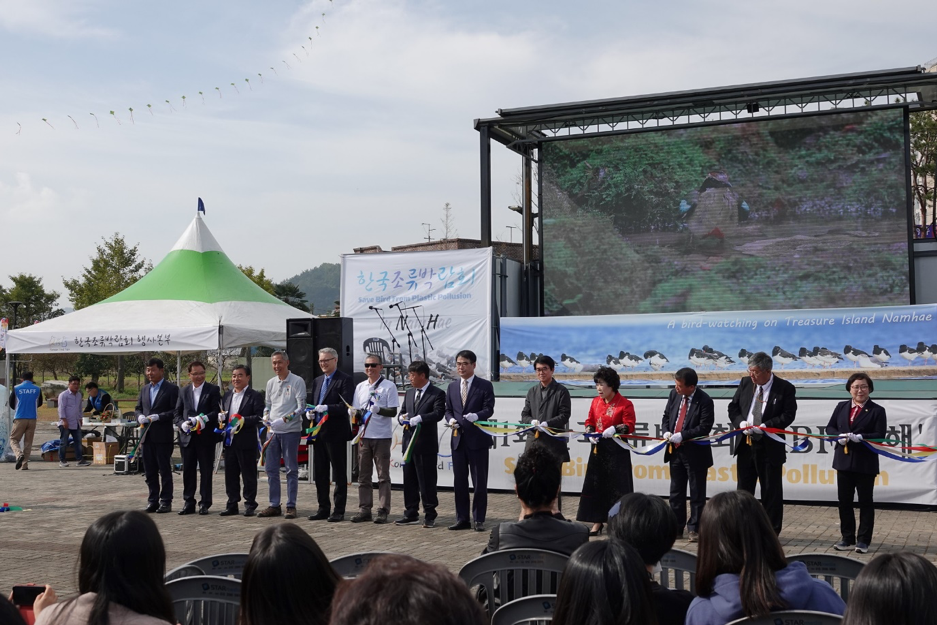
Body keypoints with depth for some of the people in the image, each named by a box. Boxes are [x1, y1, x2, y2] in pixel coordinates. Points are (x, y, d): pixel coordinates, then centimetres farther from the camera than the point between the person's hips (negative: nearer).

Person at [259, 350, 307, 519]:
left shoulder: (297, 381, -5)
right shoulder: (271, 383, 13)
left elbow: (301, 407, -9)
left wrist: (286, 419, -22)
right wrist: (266, 418, 0)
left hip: (291, 430, -6)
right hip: (273, 431, 6)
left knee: (291, 470, 0)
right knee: (271, 469, 6)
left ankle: (291, 506, 4)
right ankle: (274, 505, 14)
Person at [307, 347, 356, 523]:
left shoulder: (344, 380, -6)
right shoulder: (317, 381, 18)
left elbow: (346, 406, -15)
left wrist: (327, 408, -24)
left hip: (336, 433, -7)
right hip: (318, 433, 7)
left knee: (339, 474, 0)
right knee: (319, 474, 11)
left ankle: (339, 511, 5)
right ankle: (323, 508, 19)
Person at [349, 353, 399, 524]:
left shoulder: (389, 386, -2)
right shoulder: (360, 387, 14)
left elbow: (393, 412, -7)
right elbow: (355, 411, 16)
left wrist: (379, 410, -24)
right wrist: (354, 412, -7)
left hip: (382, 436, -5)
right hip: (364, 436, 5)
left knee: (383, 476, 0)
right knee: (363, 476, 8)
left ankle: (383, 511, 3)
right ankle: (364, 510, 14)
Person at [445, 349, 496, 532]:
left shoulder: (485, 386, -1)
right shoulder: (452, 387, 14)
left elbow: (489, 409, -9)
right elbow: (448, 410, 16)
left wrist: (476, 416, -28)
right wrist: (450, 419, -6)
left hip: (477, 439, -5)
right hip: (458, 439, 5)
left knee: (479, 482, 0)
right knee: (459, 481, 8)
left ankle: (479, 520, 8)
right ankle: (462, 519, 15)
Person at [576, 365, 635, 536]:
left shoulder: (625, 404, -9)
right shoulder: (596, 402, 8)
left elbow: (630, 426, -11)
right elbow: (589, 422, 13)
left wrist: (615, 429, -26)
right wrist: (591, 433, -6)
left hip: (617, 451, -5)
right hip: (598, 449, 5)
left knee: (617, 487, -1)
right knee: (596, 485, 6)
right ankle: (597, 522, 14)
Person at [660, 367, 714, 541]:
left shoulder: (704, 401, -17)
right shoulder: (674, 395, 1)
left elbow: (704, 427, -20)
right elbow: (666, 416, 12)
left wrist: (682, 435, -22)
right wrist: (666, 431, -7)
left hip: (695, 453, -6)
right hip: (675, 450, 6)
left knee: (696, 493, 4)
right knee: (676, 492, 14)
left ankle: (694, 529, 12)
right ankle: (676, 527, 23)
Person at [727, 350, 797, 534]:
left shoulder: (785, 388, -8)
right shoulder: (745, 383, 4)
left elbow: (788, 415, -12)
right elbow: (733, 407, 8)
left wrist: (766, 426, -21)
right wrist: (741, 422, -11)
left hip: (770, 448, -4)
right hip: (746, 445, 4)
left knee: (771, 492, 4)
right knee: (743, 490, 11)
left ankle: (771, 533, 13)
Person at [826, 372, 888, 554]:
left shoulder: (877, 410, -4)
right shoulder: (841, 407, 9)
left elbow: (880, 436, -10)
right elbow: (830, 427, 10)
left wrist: (861, 437, -25)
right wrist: (839, 436, -11)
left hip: (865, 463, -4)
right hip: (844, 461, 4)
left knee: (865, 502, 5)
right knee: (844, 501, 8)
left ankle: (863, 540, 12)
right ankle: (848, 539, 18)